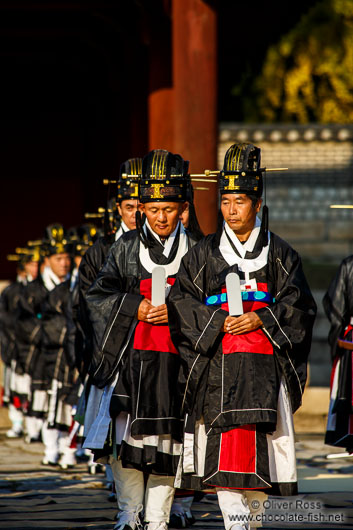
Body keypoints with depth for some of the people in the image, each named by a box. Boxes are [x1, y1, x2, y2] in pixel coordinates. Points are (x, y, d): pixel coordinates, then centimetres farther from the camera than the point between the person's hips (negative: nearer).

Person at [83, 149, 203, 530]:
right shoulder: (126, 248, 8)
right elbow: (98, 295, 7)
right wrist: (134, 307, -10)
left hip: (176, 361, 0)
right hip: (130, 358, 0)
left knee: (167, 441, 1)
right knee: (125, 438, -8)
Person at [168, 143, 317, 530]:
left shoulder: (279, 254, 10)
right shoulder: (203, 254, 10)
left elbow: (299, 304, 3)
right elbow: (181, 301, 4)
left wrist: (260, 319, -12)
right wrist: (219, 321, -10)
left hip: (267, 365, 1)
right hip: (217, 364, -1)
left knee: (266, 442, 0)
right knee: (222, 447, -11)